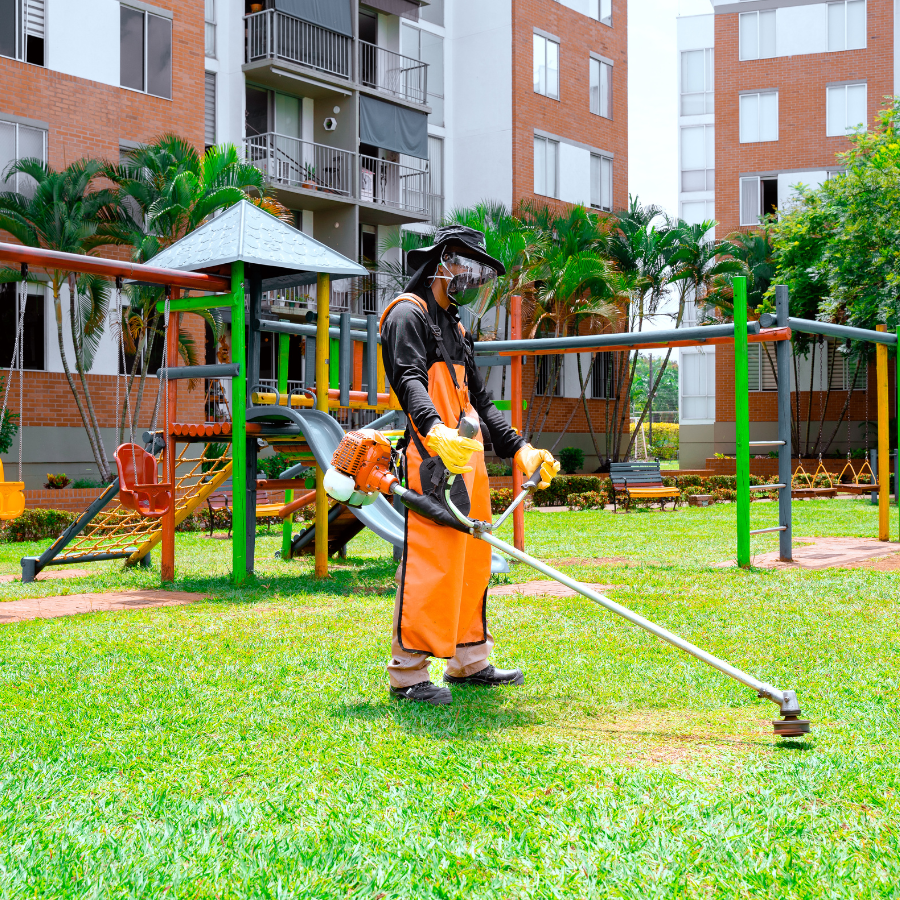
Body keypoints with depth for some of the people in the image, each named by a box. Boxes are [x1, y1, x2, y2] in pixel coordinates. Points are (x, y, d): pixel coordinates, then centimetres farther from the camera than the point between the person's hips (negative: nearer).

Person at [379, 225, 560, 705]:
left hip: (468, 456, 10)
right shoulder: (409, 313, -3)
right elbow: (410, 380, -21)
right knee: (428, 561, -12)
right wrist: (436, 432, -38)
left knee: (473, 558, 12)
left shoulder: (456, 327, 27)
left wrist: (519, 450, 20)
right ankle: (407, 672, -7)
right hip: (433, 457, -10)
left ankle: (468, 661, 22)